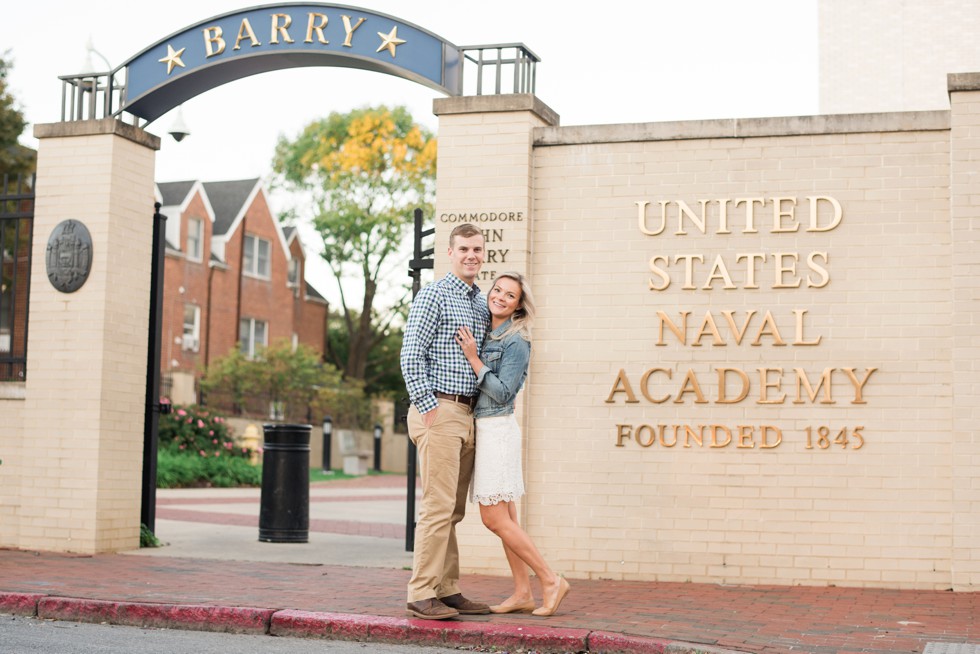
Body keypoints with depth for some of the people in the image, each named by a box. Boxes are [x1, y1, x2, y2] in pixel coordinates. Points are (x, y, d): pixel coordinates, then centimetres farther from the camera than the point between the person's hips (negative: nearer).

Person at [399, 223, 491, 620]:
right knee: (439, 507, -11)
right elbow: (411, 356, -11)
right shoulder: (433, 296, -4)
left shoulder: (483, 305, 19)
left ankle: (448, 591, 14)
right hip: (439, 411, -8)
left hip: (468, 415, 8)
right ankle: (422, 595, -9)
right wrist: (429, 407, -15)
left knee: (454, 511, 9)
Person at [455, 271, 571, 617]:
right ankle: (522, 593, 13)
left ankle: (550, 580, -1)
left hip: (497, 429, -9)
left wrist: (473, 358, -17)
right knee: (504, 518, 9)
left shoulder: (515, 341, -12)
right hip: (483, 428, 9)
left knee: (495, 519, -8)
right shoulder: (483, 334, 12)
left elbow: (502, 393, -16)